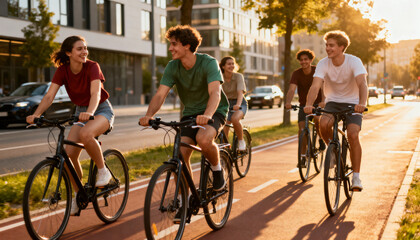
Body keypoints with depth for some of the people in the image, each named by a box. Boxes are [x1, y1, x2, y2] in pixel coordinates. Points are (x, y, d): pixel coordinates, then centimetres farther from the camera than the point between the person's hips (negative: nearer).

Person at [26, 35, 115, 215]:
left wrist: (90, 112, -55)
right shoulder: (63, 70, -9)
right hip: (81, 112, 5)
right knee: (69, 153, -14)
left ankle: (103, 170, -13)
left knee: (85, 134, -38)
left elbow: (95, 93, -35)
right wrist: (36, 114, -35)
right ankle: (78, 195, 6)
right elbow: (49, 96, -17)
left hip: (102, 110, -4)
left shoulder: (92, 67, -20)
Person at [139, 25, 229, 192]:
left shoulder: (208, 63, -21)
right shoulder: (172, 67, -8)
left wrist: (207, 115, -55)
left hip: (214, 111, -4)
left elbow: (215, 92, -35)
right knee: (180, 155, -12)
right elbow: (160, 94, -16)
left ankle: (217, 169, -4)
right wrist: (148, 115, -36)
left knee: (203, 139, -35)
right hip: (190, 113, 4)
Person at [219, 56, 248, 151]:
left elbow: (240, 92, -31)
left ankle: (241, 140, -12)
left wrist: (238, 104, -51)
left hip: (240, 104, -3)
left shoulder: (238, 76, -17)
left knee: (235, 119, -34)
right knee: (224, 132, -6)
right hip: (226, 104, 3)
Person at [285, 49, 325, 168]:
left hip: (317, 103, -2)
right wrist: (288, 102, -45)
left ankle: (321, 138, -2)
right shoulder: (296, 74, -10)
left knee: (317, 118, -32)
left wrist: (323, 101, -46)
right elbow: (292, 89, -24)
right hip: (303, 105, 2)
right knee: (302, 129, -9)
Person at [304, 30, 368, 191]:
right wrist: (309, 104, -44)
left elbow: (362, 83, -32)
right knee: (324, 124, -29)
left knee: (353, 135, -22)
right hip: (332, 102, 2)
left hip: (352, 103, -2)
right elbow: (315, 86, -25)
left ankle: (356, 177, -10)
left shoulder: (354, 62, -18)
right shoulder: (323, 64, -12)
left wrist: (362, 103, -51)